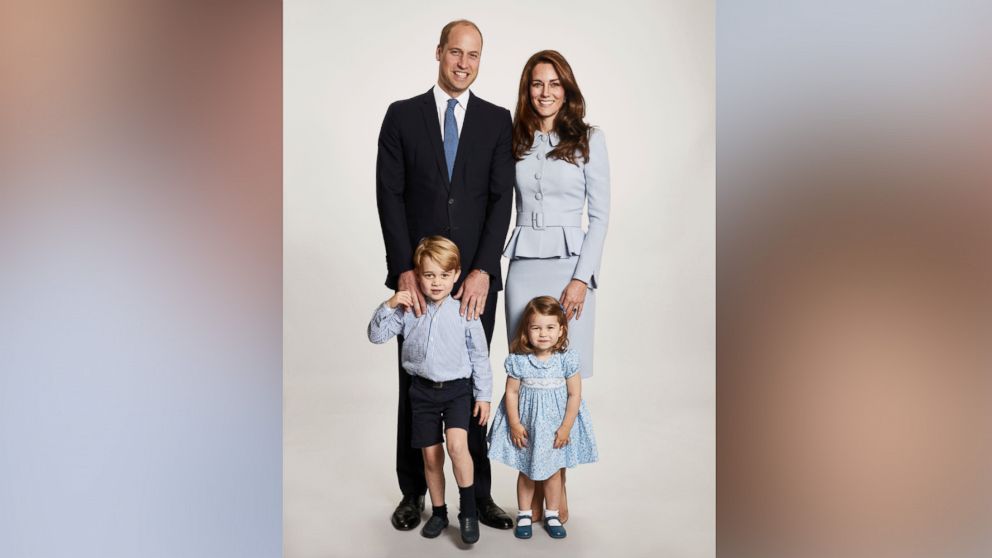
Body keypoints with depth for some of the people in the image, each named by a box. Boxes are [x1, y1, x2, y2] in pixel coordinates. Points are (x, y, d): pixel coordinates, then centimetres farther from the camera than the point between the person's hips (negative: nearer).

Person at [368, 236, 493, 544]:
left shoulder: (464, 311, -10)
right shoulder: (408, 310, -5)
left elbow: (479, 357, -3)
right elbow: (376, 335, -1)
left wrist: (483, 395, -1)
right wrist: (388, 306, -17)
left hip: (457, 389, -2)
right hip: (423, 390, 3)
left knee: (457, 444, -22)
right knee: (431, 457, 10)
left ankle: (468, 510, -4)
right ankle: (439, 512, 30)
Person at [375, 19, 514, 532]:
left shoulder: (497, 120, 6)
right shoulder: (402, 115, 5)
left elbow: (502, 198, -2)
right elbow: (389, 195, -1)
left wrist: (483, 269, -13)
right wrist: (404, 269, -11)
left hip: (475, 278, 0)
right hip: (417, 276, 0)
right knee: (415, 384, 9)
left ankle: (477, 493, 18)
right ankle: (413, 492, 23)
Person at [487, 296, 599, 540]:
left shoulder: (567, 359, -14)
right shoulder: (518, 360, -13)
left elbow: (575, 394, -9)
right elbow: (511, 393, -6)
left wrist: (566, 427, -10)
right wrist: (514, 424, -9)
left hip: (555, 425, 0)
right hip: (526, 425, 0)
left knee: (553, 471, 14)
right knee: (526, 471, 14)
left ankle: (552, 515, 31)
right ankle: (524, 515, 30)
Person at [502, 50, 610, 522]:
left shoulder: (589, 139, 2)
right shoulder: (515, 141, 10)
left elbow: (600, 214, -1)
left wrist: (582, 278, -9)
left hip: (569, 265, -2)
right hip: (522, 266, 2)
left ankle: (558, 485, 13)